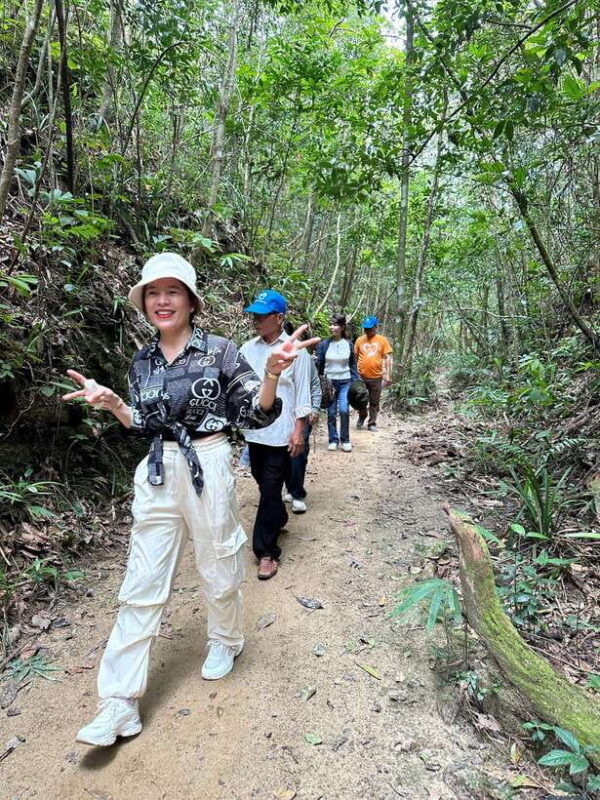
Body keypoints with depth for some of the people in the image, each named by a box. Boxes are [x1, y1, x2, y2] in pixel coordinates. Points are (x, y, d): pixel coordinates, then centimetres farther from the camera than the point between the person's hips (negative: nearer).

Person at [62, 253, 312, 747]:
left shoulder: (219, 351, -7)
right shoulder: (143, 361, 7)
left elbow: (257, 414, -8)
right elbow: (146, 424, 15)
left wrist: (272, 373, -24)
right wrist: (111, 403, 0)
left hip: (208, 468, -4)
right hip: (158, 473, 4)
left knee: (218, 568, 15)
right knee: (142, 585, 6)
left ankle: (225, 642, 46)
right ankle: (121, 705, 18)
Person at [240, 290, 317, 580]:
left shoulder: (296, 350, -7)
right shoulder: (248, 348, 4)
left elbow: (302, 394, -6)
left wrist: (299, 431, -8)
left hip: (280, 433, -5)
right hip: (254, 431, 5)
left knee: (270, 491, -1)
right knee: (264, 485, 20)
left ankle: (266, 551, 10)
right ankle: (279, 519, 46)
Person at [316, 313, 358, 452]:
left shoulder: (348, 344, 2)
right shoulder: (324, 344, -2)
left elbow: (353, 365, 8)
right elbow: (319, 365, 0)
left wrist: (356, 382, 3)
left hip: (345, 382, 0)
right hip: (329, 382, 0)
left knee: (344, 410, -12)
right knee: (331, 413, 4)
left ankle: (345, 440, 6)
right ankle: (333, 440, 19)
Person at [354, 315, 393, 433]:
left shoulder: (382, 340, -1)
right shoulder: (359, 340, 3)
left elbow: (388, 358, -1)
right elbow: (355, 357, 10)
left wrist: (388, 375, -7)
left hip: (376, 377, -1)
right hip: (361, 376, 1)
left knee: (374, 402, 8)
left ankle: (372, 423, 21)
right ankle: (362, 416, 34)